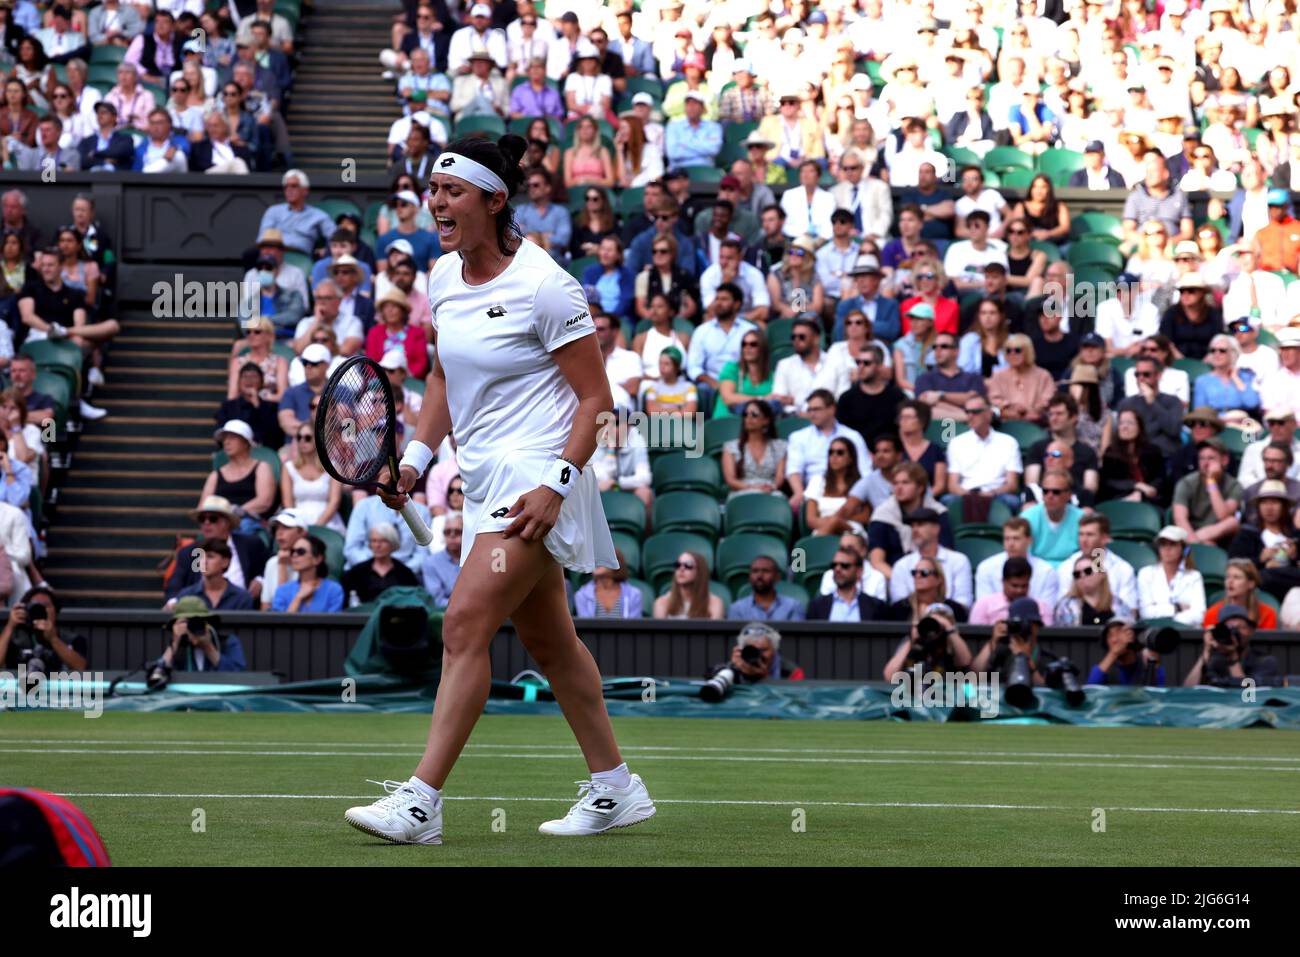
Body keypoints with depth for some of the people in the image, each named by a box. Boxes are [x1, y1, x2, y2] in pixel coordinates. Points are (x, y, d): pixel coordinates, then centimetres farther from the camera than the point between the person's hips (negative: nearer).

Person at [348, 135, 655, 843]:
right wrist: (416, 456, 10)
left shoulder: (544, 286, -15)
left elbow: (596, 398, -12)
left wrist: (554, 485, -21)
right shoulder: (444, 277, 7)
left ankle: (420, 802, -18)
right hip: (484, 479, 9)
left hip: (534, 475, -9)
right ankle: (615, 789, 24)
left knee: (465, 623, -16)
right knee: (546, 638, 14)